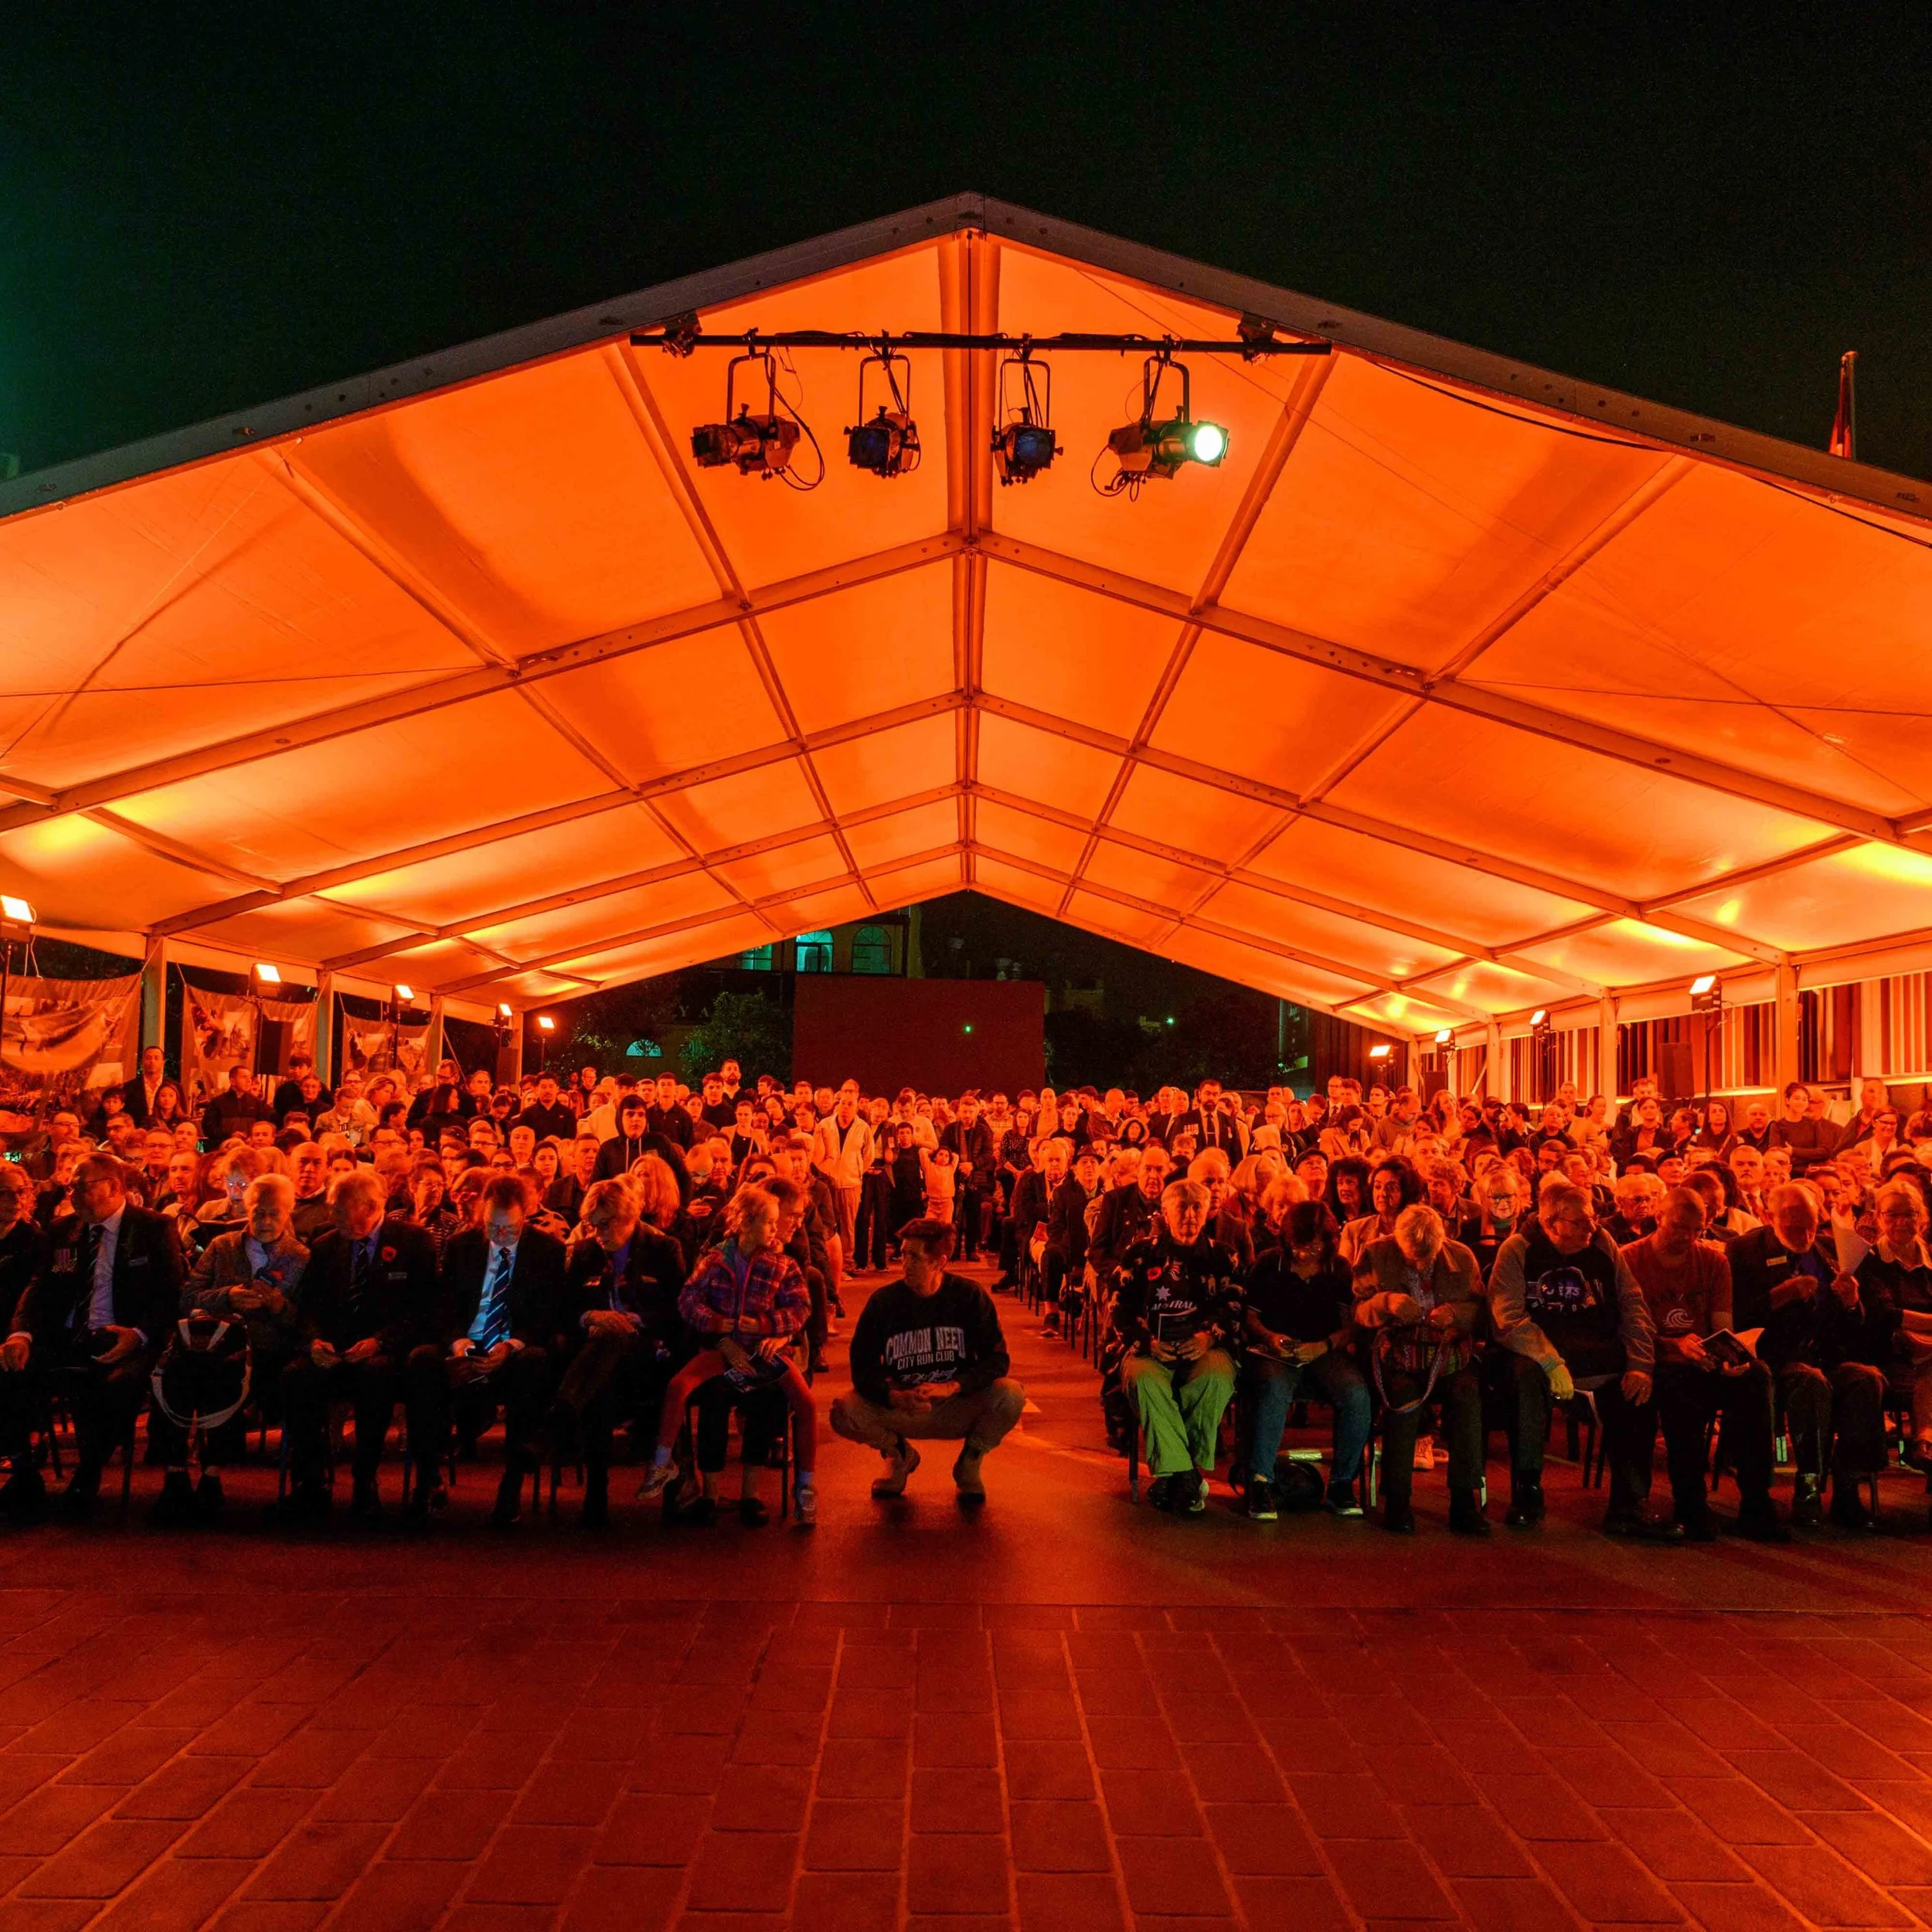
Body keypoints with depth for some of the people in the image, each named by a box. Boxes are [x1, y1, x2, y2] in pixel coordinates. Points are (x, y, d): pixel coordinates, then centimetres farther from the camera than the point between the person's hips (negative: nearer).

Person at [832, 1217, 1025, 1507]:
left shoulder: (969, 1296, -8)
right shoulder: (884, 1301, -6)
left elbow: (997, 1358, -12)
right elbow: (862, 1367, -8)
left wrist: (952, 1386, -28)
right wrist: (894, 1397, -28)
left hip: (960, 1408, -1)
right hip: (902, 1412, 1)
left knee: (1010, 1394, -30)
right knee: (845, 1412, -26)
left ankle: (969, 1464, 2)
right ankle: (900, 1455, 9)